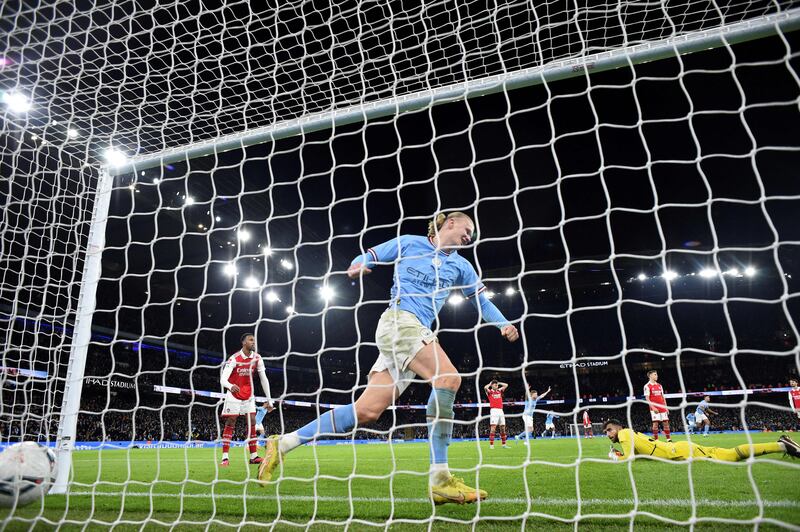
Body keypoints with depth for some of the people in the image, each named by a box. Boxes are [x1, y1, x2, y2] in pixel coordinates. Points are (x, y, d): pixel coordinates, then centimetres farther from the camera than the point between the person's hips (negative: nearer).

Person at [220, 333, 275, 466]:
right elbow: (223, 379, -29)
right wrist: (231, 386, -53)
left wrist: (269, 399, -6)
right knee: (230, 424, -3)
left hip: (248, 395, 4)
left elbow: (264, 379, -4)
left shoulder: (257, 358, -8)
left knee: (252, 422, 0)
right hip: (234, 394, -4)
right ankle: (225, 457, 1)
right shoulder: (234, 358, -21)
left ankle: (253, 456, 5)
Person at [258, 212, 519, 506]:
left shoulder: (461, 266, 20)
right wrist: (356, 268, -12)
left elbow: (481, 299, 25)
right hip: (398, 320, -6)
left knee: (367, 411, -3)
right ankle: (439, 479, -20)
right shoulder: (409, 243, 7)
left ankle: (284, 443, 7)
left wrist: (504, 323, 8)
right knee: (448, 378, -25)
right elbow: (365, 258, 11)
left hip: (420, 332, 6)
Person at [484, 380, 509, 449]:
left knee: (503, 427, 8)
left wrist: (498, 383, 17)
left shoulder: (499, 391, 17)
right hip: (494, 410, -6)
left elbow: (506, 385, 17)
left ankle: (504, 444, 15)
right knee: (493, 427, -11)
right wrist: (490, 384, 0)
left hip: (500, 411, 6)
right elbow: (485, 387, -18)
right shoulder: (490, 392, 2)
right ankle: (491, 445, -9)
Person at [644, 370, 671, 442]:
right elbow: (647, 399, -9)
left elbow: (663, 397, 19)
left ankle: (669, 439, 14)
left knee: (666, 422, 6)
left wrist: (666, 407, 12)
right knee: (655, 423, -5)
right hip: (655, 408, -6)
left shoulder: (659, 386, 16)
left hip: (662, 408, 6)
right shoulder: (647, 386, -4)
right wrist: (653, 407, -18)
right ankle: (656, 440, 1)